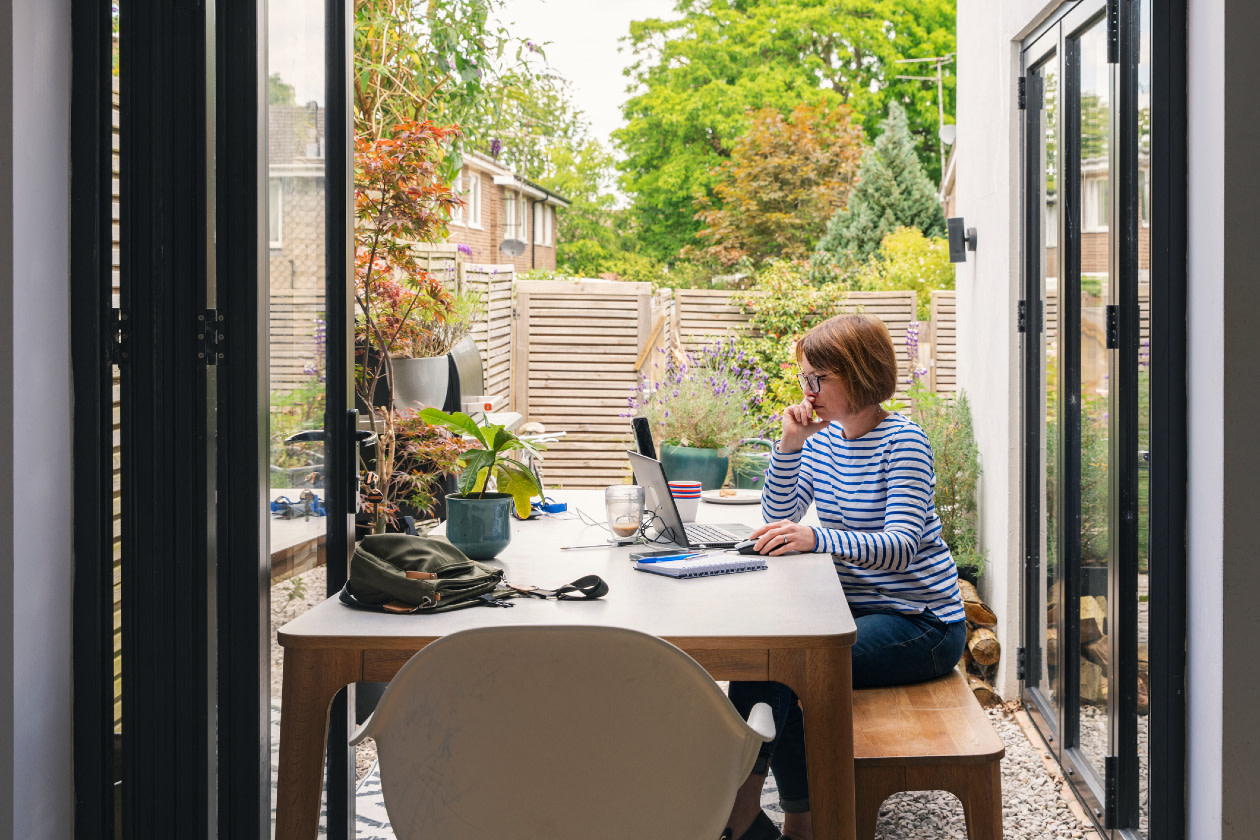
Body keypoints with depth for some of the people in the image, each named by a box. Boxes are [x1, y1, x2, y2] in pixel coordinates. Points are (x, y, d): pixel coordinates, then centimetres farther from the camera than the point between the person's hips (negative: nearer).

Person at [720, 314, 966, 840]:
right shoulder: (822, 437, 8)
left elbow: (901, 546, -26)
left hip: (921, 622, -7)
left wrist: (814, 538, -41)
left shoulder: (901, 442, -14)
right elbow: (779, 519, 5)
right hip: (854, 608, 7)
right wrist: (789, 446, -8)